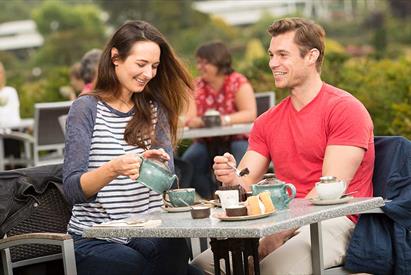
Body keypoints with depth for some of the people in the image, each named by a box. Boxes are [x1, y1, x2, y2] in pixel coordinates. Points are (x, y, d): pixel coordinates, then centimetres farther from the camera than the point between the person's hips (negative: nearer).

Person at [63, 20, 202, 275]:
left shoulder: (154, 109, 14)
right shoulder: (87, 108, -2)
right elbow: (72, 188, -10)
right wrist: (113, 169, -30)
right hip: (96, 239, -4)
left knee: (176, 251, -29)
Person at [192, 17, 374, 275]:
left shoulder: (345, 109, -4)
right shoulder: (268, 121, 16)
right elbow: (247, 184, 8)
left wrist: (281, 232, -20)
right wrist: (232, 179, -16)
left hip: (333, 222, -6)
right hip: (282, 222, 6)